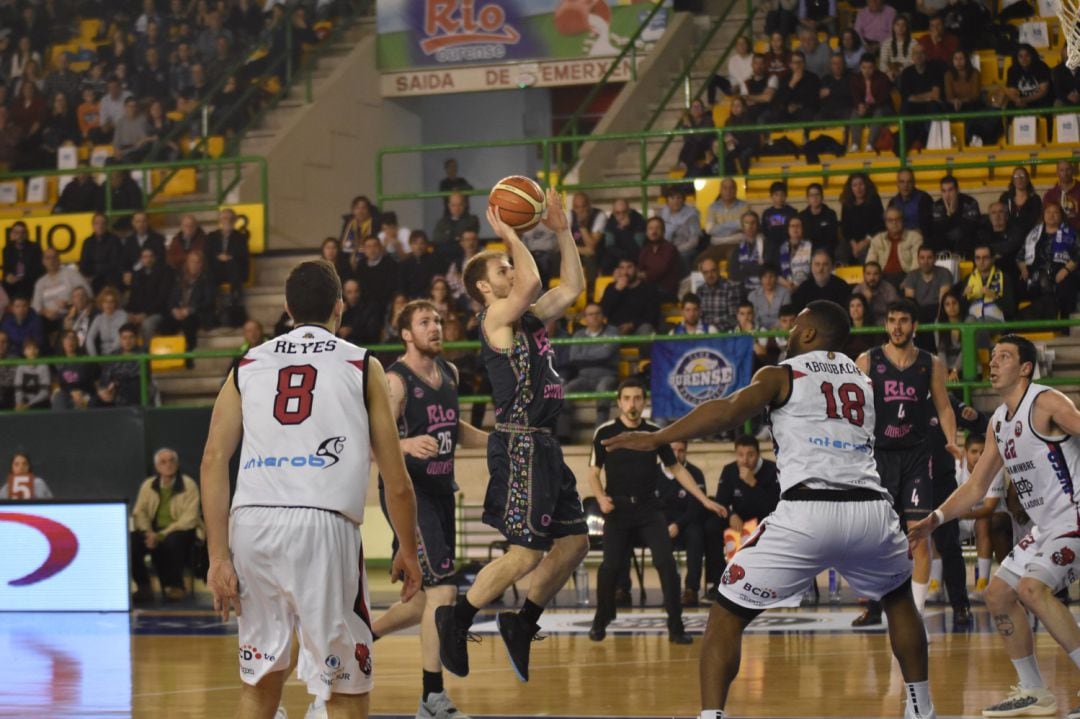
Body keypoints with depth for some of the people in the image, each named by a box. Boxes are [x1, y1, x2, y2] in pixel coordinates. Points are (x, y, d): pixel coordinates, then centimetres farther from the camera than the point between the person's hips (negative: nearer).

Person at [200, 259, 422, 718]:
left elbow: (213, 461, 7)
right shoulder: (362, 365, 12)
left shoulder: (248, 365, 18)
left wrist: (218, 557, 6)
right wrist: (408, 550, 21)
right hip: (322, 524, -3)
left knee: (260, 680, 18)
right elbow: (394, 475, 9)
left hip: (251, 523, 3)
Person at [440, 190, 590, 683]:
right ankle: (456, 619, 4)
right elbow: (531, 282, -25)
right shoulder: (496, 318, -8)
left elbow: (572, 287, 20)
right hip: (518, 444, -9)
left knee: (574, 542, 9)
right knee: (526, 553, -9)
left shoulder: (529, 318, 17)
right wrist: (509, 235, -13)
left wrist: (562, 231, 14)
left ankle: (521, 625, 19)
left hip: (544, 447, 9)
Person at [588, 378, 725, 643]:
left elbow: (676, 469, 11)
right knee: (610, 566, -5)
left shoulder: (655, 433, 3)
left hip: (649, 507, 1)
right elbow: (593, 472, 3)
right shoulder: (605, 433, -2)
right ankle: (600, 622, 19)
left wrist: (705, 500, 7)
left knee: (666, 563, -11)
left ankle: (676, 627, -5)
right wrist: (601, 498, -16)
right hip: (618, 508, -1)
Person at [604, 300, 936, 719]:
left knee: (727, 615, 6)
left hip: (807, 512, -4)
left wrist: (656, 439, -4)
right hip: (870, 509, 4)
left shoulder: (781, 375, 11)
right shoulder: (862, 379, 25)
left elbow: (729, 411, -6)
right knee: (899, 598, 34)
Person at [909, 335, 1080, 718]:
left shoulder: (1046, 403, -13)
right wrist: (936, 518, 6)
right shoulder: (998, 422, 14)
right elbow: (975, 486, 19)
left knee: (1031, 587, -27)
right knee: (998, 594, 8)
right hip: (1047, 527, 10)